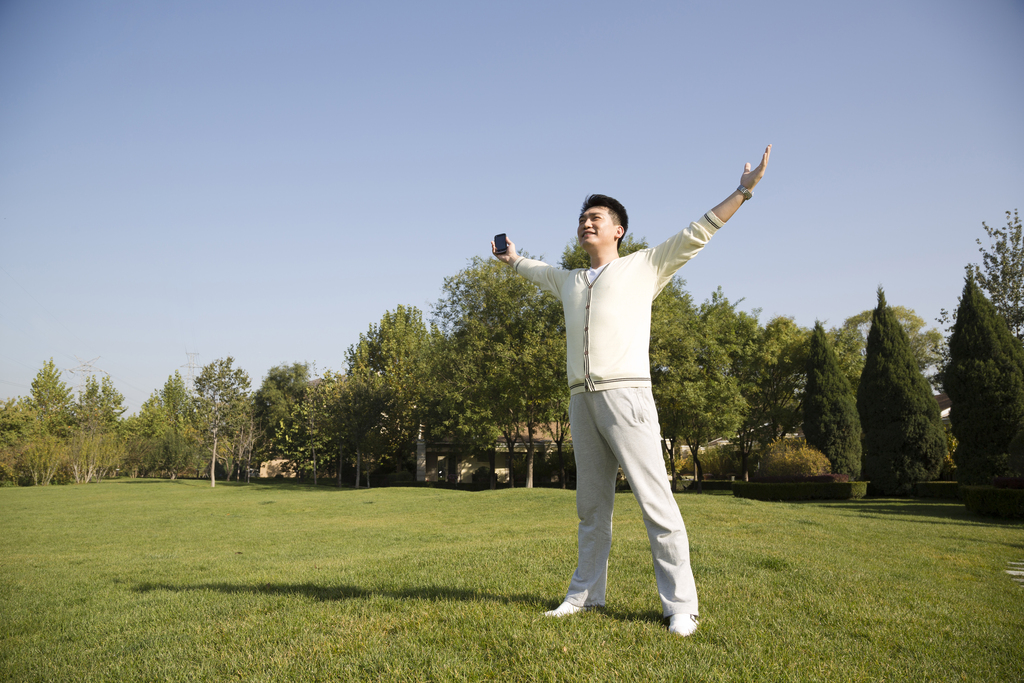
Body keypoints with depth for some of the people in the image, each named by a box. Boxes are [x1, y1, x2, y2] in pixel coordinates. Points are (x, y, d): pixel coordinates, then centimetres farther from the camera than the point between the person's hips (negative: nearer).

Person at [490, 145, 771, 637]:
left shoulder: (644, 266, 10)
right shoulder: (569, 282, 24)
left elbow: (696, 234, 8)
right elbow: (539, 271, 46)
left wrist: (742, 191, 5)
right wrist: (512, 259, 59)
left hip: (625, 394, -5)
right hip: (581, 399, 6)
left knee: (655, 500, -9)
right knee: (591, 505, 10)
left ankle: (680, 605, -5)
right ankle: (586, 593, 18)